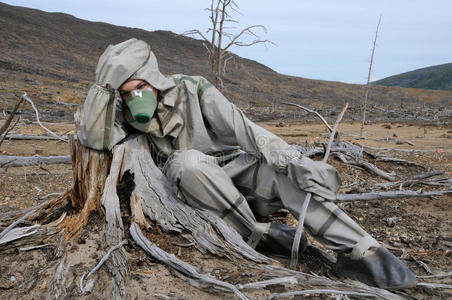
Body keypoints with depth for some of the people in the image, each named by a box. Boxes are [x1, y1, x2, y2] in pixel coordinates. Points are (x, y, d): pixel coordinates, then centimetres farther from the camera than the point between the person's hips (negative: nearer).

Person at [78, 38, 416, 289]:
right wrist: (103, 85, -23)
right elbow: (93, 138, -15)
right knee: (187, 161, -34)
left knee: (285, 174, -31)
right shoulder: (127, 114, 0)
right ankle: (258, 233, -25)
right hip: (198, 190, 1)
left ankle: (361, 252, -31)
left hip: (235, 169, -1)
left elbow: (242, 127, -21)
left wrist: (295, 161, -33)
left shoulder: (192, 90, -11)